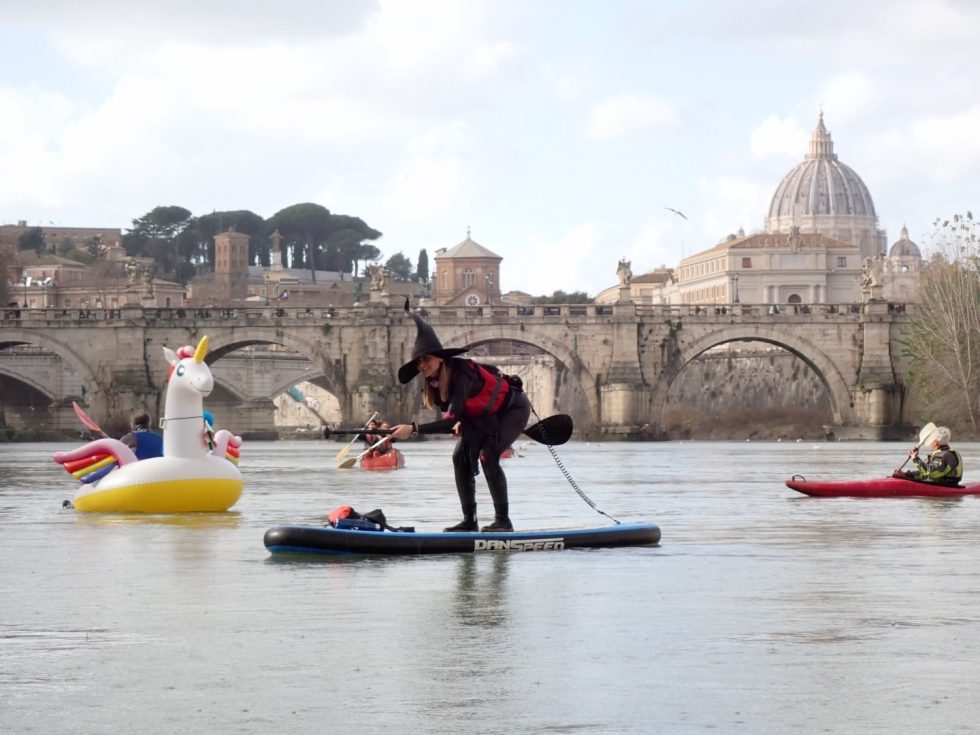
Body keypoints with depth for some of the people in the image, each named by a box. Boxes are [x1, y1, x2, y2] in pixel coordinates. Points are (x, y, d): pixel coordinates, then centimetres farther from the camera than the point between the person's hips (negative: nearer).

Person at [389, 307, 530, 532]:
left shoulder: (461, 374, -37)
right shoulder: (434, 381, -12)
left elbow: (451, 420, -43)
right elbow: (451, 411, 5)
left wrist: (414, 429, -49)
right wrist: (459, 423, -16)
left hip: (512, 408, -8)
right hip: (484, 415, 8)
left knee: (488, 456, -23)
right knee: (461, 456, -5)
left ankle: (503, 520, -16)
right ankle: (469, 520, 0)